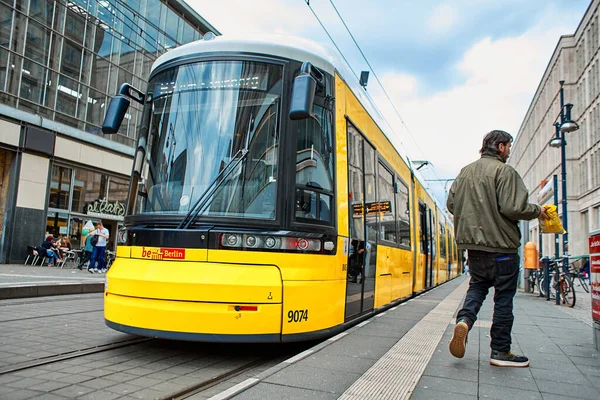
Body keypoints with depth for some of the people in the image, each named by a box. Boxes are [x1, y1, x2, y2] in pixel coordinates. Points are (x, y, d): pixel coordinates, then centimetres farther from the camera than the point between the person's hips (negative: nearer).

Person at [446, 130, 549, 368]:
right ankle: (500, 352, 12)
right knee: (503, 296, 5)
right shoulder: (504, 171, -12)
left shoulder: (465, 172, 9)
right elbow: (513, 208, -20)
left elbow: (451, 204, 12)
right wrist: (537, 211, -1)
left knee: (477, 285, 20)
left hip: (472, 243, 6)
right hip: (500, 243, -6)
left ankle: (464, 321, -5)